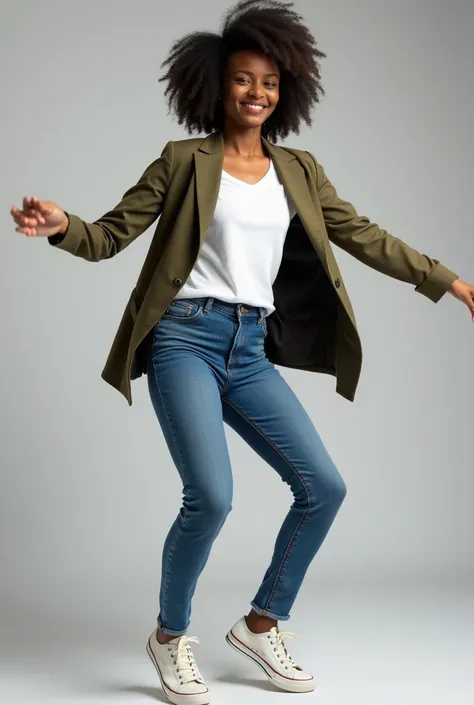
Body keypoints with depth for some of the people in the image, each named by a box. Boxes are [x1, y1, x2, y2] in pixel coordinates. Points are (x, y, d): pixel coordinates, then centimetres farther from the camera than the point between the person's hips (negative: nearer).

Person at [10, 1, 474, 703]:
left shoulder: (299, 170, 13)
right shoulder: (184, 161, 2)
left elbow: (364, 237, 15)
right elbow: (111, 235, 0)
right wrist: (62, 225, -22)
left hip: (251, 351, 5)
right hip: (186, 338, -5)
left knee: (325, 487, -1)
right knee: (211, 496, -20)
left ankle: (263, 623, 18)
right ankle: (171, 636, 7)